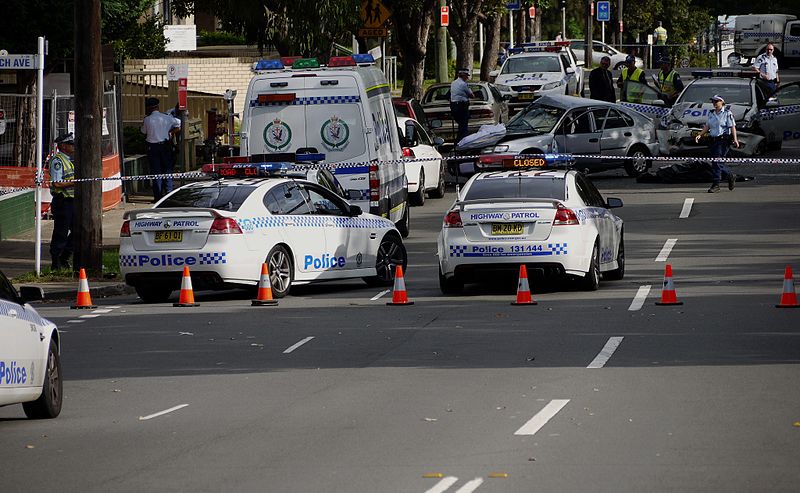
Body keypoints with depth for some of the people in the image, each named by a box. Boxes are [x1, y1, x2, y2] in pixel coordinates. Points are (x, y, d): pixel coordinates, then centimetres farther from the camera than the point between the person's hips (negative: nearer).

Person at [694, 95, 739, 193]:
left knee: (717, 162, -14)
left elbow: (732, 127, -8)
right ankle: (731, 176, 28)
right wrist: (700, 135, 3)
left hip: (724, 140, -7)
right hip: (713, 141, 7)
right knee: (715, 163, 8)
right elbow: (707, 126, 17)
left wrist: (735, 139, -18)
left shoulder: (727, 113, -3)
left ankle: (715, 184, -12)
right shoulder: (711, 114, 16)